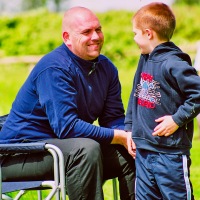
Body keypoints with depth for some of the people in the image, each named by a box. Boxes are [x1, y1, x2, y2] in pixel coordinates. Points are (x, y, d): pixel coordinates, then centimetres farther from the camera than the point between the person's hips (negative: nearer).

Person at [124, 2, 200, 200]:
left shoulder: (174, 64, -17)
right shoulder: (145, 60, 11)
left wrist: (177, 119, -20)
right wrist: (129, 128, 14)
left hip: (171, 152, -9)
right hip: (143, 149, 9)